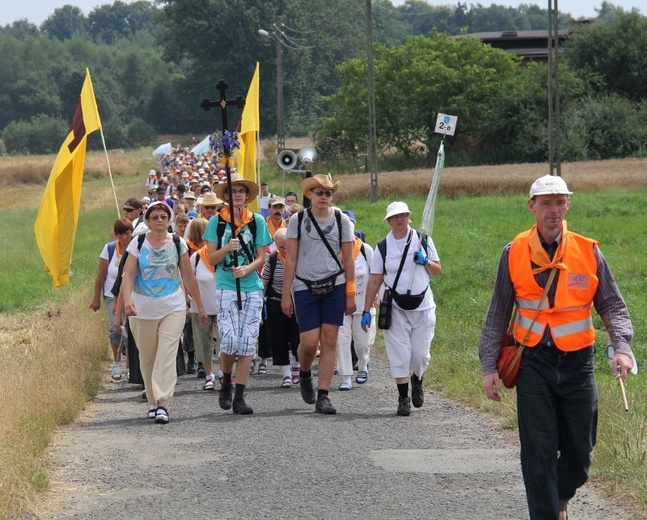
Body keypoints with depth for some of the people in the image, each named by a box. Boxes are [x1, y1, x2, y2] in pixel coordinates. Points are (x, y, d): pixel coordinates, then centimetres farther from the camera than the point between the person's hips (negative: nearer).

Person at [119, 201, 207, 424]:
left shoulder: (178, 244, 5)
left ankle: (162, 404, -18)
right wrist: (127, 299, -23)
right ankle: (152, 402, 24)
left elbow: (188, 277, 12)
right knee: (147, 359, 8)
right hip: (143, 309, 1)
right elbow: (128, 274, -6)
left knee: (167, 356, -13)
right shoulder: (138, 244, 2)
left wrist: (200, 306, 14)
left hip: (173, 308, -1)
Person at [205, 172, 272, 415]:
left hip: (252, 288, 2)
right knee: (230, 340, -13)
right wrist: (227, 248, -17)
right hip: (225, 288, -2)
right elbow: (211, 258, 2)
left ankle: (239, 397, 2)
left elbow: (261, 257, 6)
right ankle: (225, 383, 13)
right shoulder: (217, 222, 5)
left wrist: (246, 270, -13)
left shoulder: (257, 221, 7)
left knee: (248, 342, -2)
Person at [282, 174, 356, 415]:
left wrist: (350, 294, 3)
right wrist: (285, 294, -1)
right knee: (309, 341, -7)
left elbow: (348, 259, 7)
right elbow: (291, 259, 2)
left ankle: (323, 396, 1)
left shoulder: (341, 220, 4)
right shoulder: (298, 220, 2)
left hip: (334, 286, 1)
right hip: (305, 287, -1)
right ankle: (304, 374, 26)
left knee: (330, 341, -3)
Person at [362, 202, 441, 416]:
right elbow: (374, 281, 4)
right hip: (395, 307, 0)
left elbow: (438, 270, 11)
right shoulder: (383, 247, 3)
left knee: (421, 354, 0)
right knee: (399, 355, -6)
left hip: (423, 305, 0)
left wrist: (425, 262, -10)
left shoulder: (423, 240, 4)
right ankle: (403, 398, 4)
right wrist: (366, 311, 1)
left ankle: (417, 382, 32)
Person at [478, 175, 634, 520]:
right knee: (539, 453, -5)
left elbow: (612, 306, 2)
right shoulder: (514, 254, 0)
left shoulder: (587, 251, 0)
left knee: (579, 452, 8)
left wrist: (622, 347, -15)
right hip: (535, 365, -1)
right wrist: (488, 366, 2)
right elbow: (497, 314, 6)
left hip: (578, 364, 1)